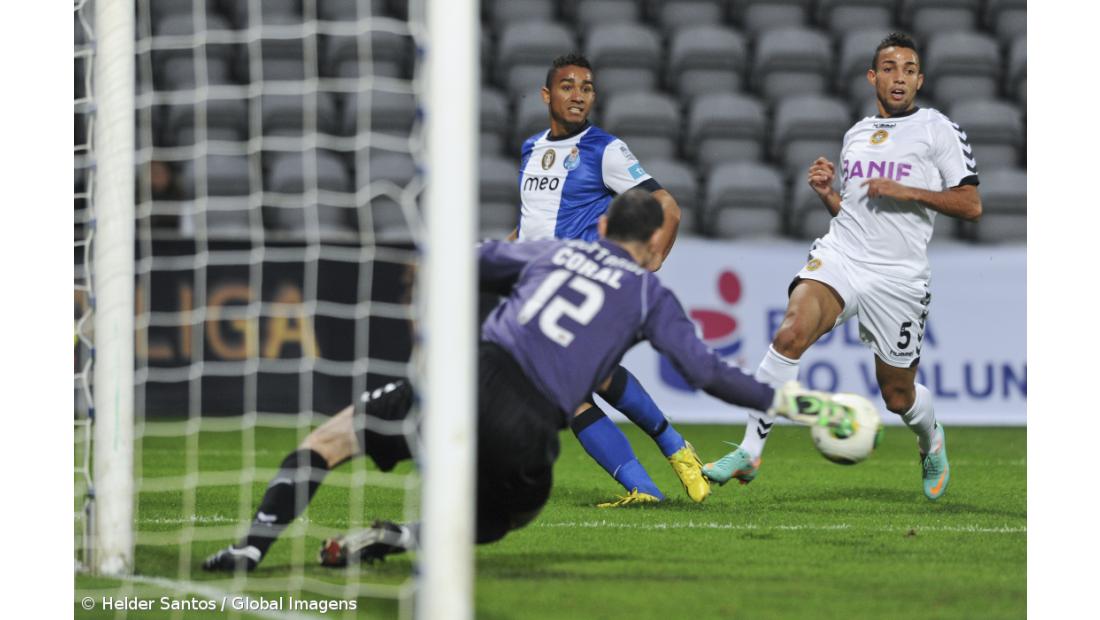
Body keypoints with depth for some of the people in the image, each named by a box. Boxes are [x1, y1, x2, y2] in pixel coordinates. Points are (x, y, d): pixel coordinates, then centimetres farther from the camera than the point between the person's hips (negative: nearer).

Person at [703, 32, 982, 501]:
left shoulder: (938, 130, 1)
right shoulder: (856, 134, 17)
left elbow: (970, 206, -5)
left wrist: (909, 191, -15)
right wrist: (826, 191, 7)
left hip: (897, 276, -3)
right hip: (839, 254, 3)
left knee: (898, 396, 8)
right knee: (792, 332, -28)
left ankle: (932, 441, 46)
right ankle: (749, 452, -26)